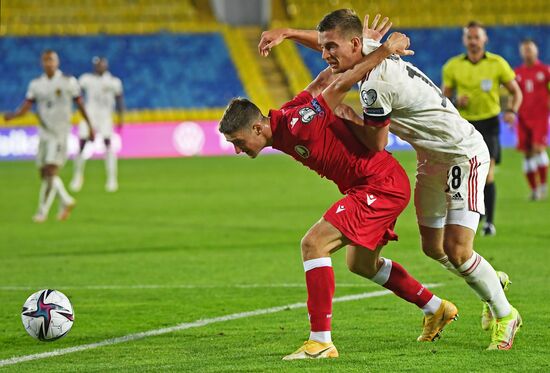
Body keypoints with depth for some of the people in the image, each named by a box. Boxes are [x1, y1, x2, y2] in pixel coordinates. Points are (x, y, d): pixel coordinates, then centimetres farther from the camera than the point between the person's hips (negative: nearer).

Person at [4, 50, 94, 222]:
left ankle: (42, 211, -10)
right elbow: (26, 106, 0)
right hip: (44, 133, 5)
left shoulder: (68, 82, -3)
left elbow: (80, 104, 5)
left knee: (51, 171, -14)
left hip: (60, 133, -5)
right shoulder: (36, 84, 6)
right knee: (44, 173, 8)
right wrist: (12, 115, -20)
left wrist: (90, 127, 12)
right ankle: (66, 201, 29)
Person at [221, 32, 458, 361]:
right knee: (361, 263, 26)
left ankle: (321, 342, -18)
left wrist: (386, 49, -21)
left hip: (382, 184, -11)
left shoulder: (297, 124, -25)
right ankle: (436, 309, 40)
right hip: (379, 185, 11)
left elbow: (340, 83, -27)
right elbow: (325, 80, 10)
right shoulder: (284, 120, 3)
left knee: (314, 243, -19)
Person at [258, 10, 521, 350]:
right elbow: (326, 41, 19)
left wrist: (350, 118, -2)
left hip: (464, 156, -10)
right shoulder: (370, 47, -3)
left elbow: (376, 144, -17)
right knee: (432, 247, 14)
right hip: (432, 158, 10)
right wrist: (286, 33, 8)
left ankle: (505, 315, 6)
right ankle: (495, 283, 37)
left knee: (457, 251, -14)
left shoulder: (375, 86, -30)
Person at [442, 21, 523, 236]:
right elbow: (444, 97, 9)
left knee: (487, 173, -15)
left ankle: (489, 222, -12)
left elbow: (516, 92, 4)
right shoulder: (453, 66, 1)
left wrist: (512, 111, -15)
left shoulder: (497, 63, -3)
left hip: (488, 123, -2)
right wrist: (456, 102, -14)